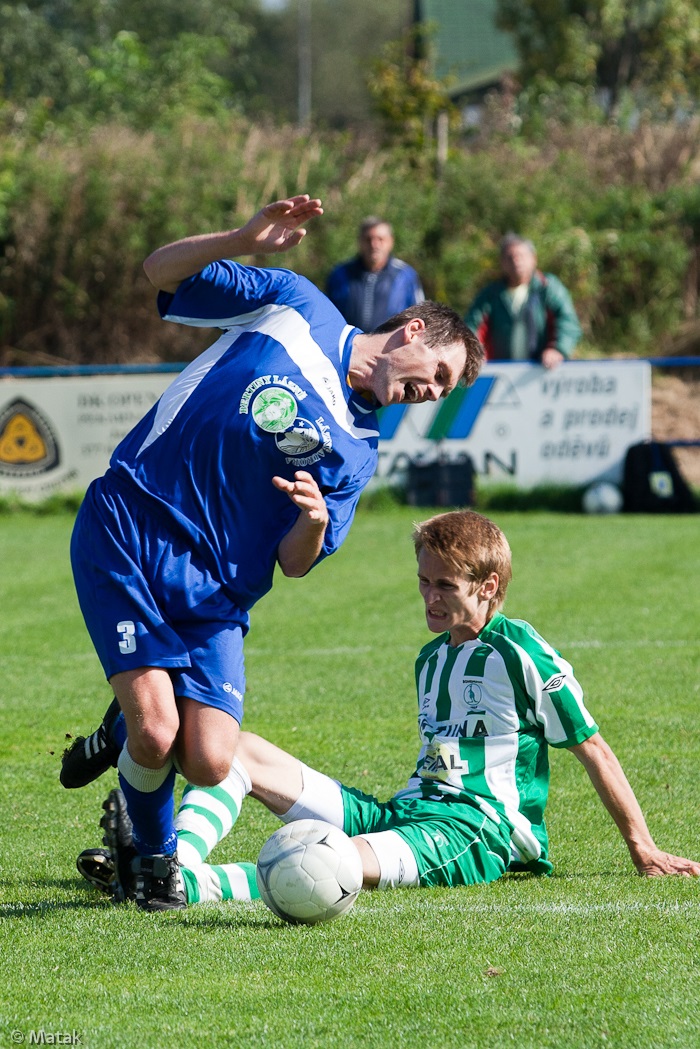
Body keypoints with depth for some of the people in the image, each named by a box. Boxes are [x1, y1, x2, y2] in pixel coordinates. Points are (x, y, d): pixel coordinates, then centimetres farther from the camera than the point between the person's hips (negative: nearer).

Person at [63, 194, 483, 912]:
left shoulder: (356, 452, 9)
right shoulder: (295, 308, 2)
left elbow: (295, 563, 2)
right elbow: (162, 271, 2)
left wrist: (315, 521, -21)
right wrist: (245, 241, -16)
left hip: (215, 590, 4)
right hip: (127, 530, -4)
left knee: (208, 765, -12)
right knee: (154, 730, -17)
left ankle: (134, 725, 22)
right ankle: (152, 855, 14)